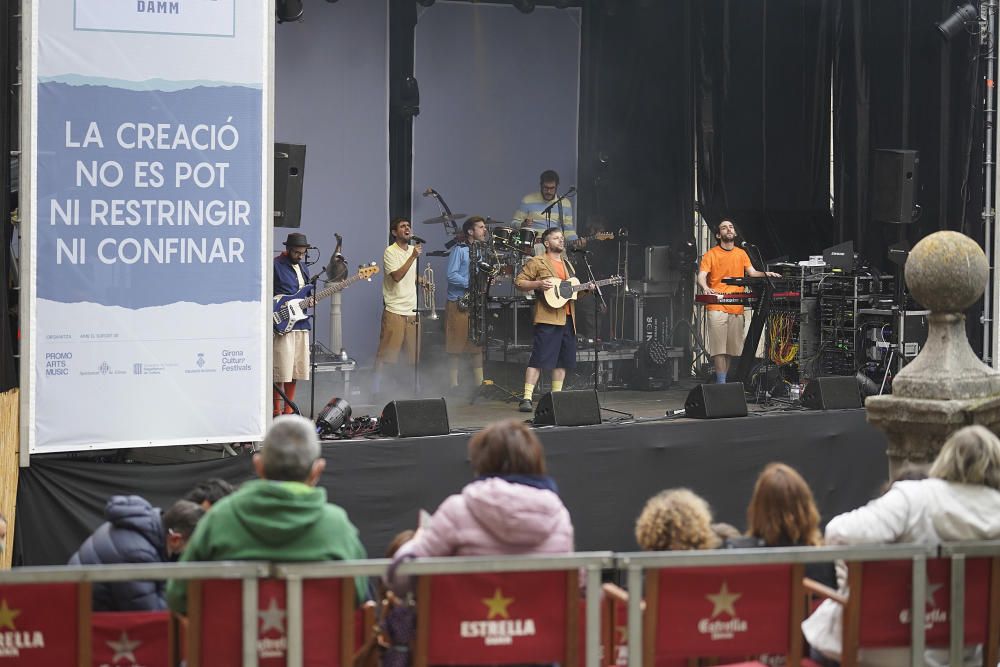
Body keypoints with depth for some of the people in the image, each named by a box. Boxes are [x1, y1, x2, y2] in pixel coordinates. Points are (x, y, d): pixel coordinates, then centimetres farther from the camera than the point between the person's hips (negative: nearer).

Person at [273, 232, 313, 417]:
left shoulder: (302, 268, 17)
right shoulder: (276, 266, -7)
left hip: (300, 323, 8)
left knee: (295, 368, 10)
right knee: (281, 368, -9)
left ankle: (289, 409, 17)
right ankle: (276, 410, -3)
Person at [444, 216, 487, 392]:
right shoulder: (460, 250, -5)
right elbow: (451, 275, -13)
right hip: (459, 303, -6)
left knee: (478, 346, 6)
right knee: (456, 347, -3)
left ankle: (479, 384, 10)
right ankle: (453, 385, 1)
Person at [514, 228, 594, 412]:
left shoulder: (567, 264, 23)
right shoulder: (537, 263, 0)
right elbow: (519, 282, -3)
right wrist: (538, 284, -17)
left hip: (567, 318, 8)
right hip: (548, 319, -8)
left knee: (564, 359, 9)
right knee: (539, 358, -13)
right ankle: (526, 398, -15)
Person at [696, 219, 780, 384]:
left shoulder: (741, 254, 17)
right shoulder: (711, 254, 3)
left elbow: (752, 273, 11)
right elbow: (701, 276, -7)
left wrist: (765, 274, -10)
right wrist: (705, 288, -28)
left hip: (737, 308, 5)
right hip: (717, 307, -5)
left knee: (732, 349, 5)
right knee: (719, 348, -12)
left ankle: (723, 380, 13)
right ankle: (721, 383, -14)